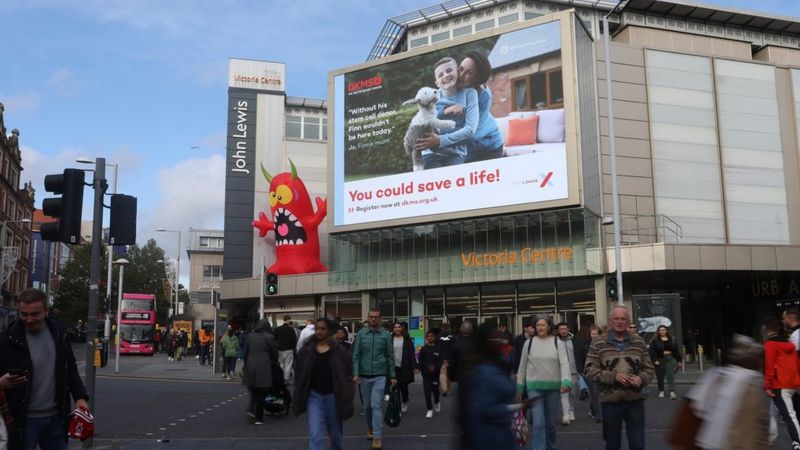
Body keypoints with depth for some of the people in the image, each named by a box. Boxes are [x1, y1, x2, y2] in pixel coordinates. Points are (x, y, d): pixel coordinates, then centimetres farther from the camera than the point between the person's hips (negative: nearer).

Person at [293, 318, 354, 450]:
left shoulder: (340, 351, -7)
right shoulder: (306, 350, -2)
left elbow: (348, 374, -2)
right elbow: (299, 374, 6)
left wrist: (346, 397, -7)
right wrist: (299, 397, 1)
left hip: (333, 397, 0)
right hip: (314, 396, 1)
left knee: (336, 435, 16)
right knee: (315, 436, -8)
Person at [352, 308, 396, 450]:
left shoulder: (385, 334, -2)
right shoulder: (361, 334, 0)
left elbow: (390, 356, 2)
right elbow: (356, 355, -1)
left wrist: (393, 376, 1)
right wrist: (356, 374, -11)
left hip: (379, 375, -2)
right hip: (364, 375, 2)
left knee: (376, 405, -11)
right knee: (367, 405, 14)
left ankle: (377, 437, -8)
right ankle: (370, 427, 36)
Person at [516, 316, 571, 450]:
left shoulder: (558, 343, -1)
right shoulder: (529, 343, 2)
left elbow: (564, 363, -11)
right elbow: (522, 366, 7)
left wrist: (566, 382, -27)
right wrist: (519, 387, 7)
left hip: (553, 386, 1)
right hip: (534, 386, -1)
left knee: (551, 422, 14)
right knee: (538, 423, -9)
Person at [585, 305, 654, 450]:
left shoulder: (639, 342, 7)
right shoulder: (598, 344, -2)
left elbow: (649, 368, 10)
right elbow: (590, 371, -6)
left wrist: (641, 378, -12)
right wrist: (614, 376, -18)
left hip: (635, 401, 2)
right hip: (610, 402, -1)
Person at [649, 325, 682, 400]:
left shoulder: (672, 340, 10)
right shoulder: (655, 340, -1)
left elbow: (677, 350, 13)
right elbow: (652, 351, -7)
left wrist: (679, 360, 10)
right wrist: (655, 360, -16)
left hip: (670, 359, 1)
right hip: (660, 360, -1)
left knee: (671, 376, -10)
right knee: (660, 377, 6)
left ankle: (672, 392, -17)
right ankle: (661, 391, 21)